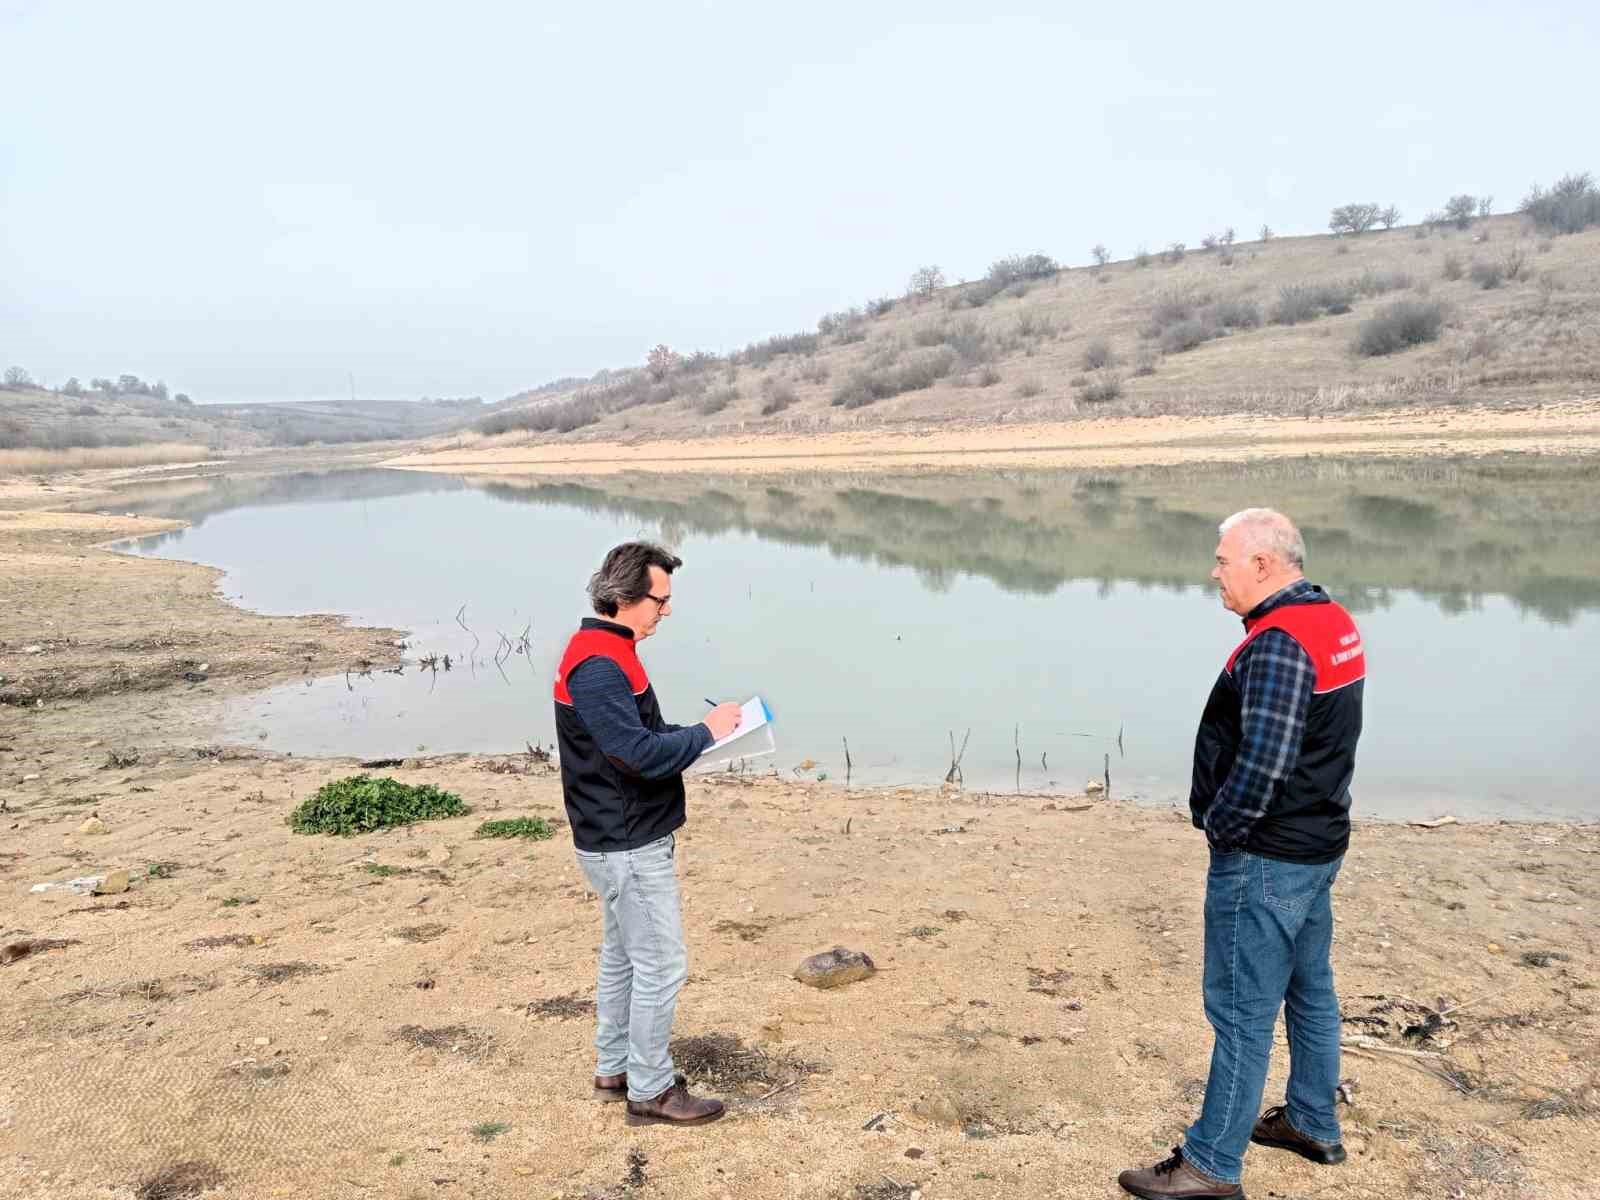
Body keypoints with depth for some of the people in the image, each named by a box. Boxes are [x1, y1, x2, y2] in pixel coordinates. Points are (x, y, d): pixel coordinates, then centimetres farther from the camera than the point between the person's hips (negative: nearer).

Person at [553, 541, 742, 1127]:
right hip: (629, 846, -11)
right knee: (661, 964, 0)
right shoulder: (598, 665, -24)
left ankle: (614, 1068, 34)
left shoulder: (607, 651, 10)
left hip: (622, 838, 11)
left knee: (623, 956, 20)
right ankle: (651, 1091, 13)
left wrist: (697, 731, 6)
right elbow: (638, 754, -29)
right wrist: (704, 732, -18)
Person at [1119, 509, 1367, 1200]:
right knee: (1309, 989, 22)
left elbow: (1261, 764, -30)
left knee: (1242, 1012, 0)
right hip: (1318, 845, 10)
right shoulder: (1333, 621, 8)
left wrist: (1219, 826, -15)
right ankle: (1314, 1126, 38)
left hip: (1265, 859, -10)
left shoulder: (1277, 644, -24)